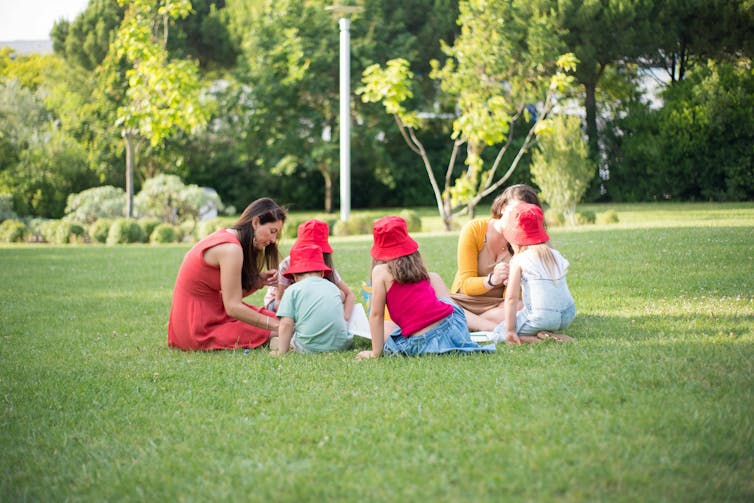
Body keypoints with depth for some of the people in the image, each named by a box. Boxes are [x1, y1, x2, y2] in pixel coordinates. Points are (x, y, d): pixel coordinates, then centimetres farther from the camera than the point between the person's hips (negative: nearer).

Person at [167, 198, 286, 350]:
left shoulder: (224, 235, 9)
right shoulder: (231, 248, -21)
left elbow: (231, 296, 8)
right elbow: (233, 307, -22)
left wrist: (259, 280, -7)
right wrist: (275, 325, -18)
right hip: (200, 331, -10)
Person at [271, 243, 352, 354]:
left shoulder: (292, 290, 6)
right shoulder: (333, 287, 18)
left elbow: (286, 323, -3)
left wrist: (282, 352, 0)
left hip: (310, 348, -2)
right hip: (341, 344, 2)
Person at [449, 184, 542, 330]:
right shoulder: (474, 230, -8)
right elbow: (466, 285, -11)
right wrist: (492, 280, -32)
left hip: (498, 305, 1)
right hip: (465, 301, -1)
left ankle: (469, 322, -22)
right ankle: (495, 329, -30)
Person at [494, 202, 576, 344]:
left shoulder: (519, 260, -3)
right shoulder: (555, 255, 13)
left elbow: (511, 298, -8)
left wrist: (510, 330, -6)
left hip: (541, 317, -6)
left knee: (498, 332, 11)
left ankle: (536, 339, -11)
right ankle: (550, 335, 7)